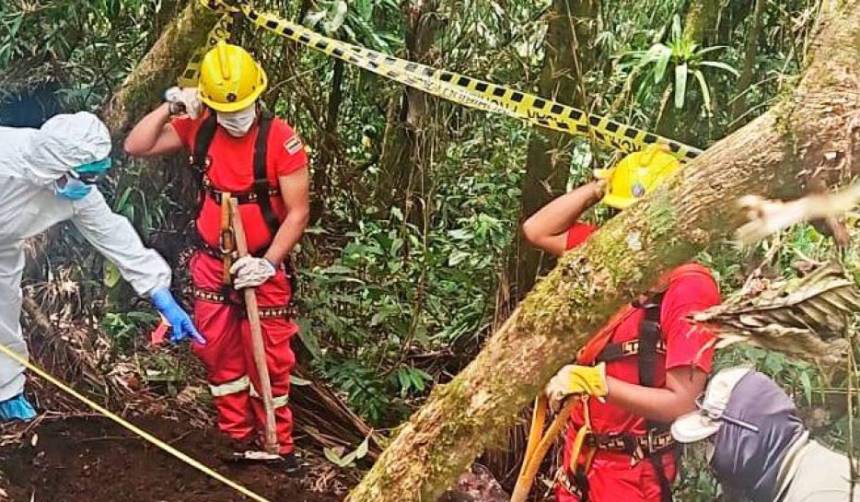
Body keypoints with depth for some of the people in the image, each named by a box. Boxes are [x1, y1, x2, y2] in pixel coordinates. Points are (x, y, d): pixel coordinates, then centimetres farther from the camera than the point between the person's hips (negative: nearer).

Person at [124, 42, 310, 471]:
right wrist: (170, 107, -13)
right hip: (211, 264, 5)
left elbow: (297, 212, -15)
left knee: (269, 357, 3)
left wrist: (268, 263, -23)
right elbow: (135, 147, -1)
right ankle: (239, 437, 27)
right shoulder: (199, 129, -4)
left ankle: (277, 443, 19)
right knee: (219, 353, 12)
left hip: (262, 266, -4)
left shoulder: (280, 139, -18)